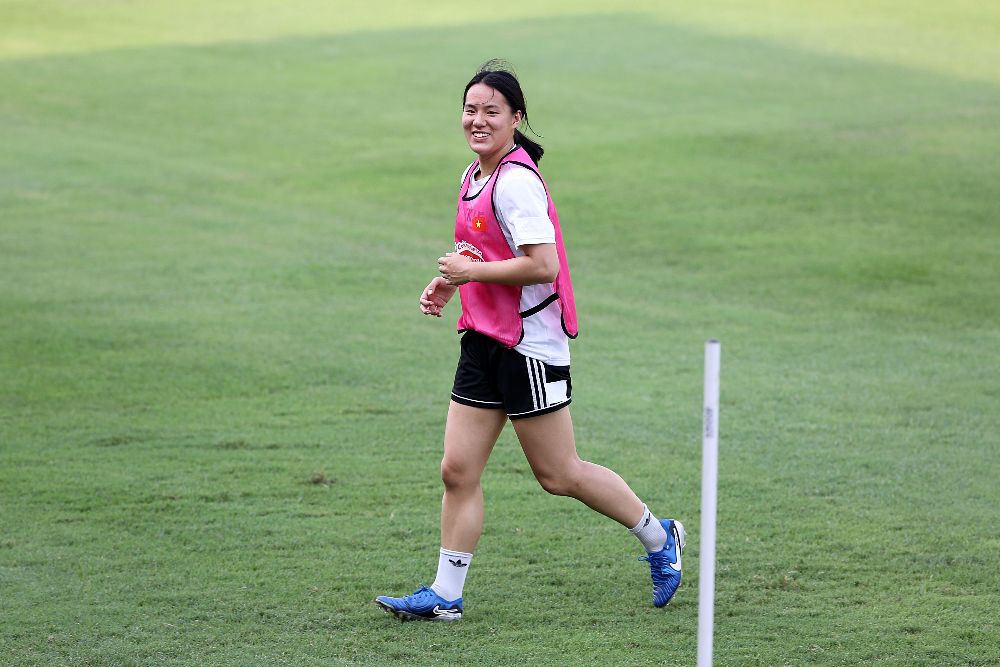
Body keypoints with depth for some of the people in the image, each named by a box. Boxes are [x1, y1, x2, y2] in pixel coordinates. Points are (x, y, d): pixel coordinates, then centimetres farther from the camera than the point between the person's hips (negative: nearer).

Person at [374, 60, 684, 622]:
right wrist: (449, 284, 9)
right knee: (459, 470, 4)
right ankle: (445, 596, 9)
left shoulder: (516, 181, -18)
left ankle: (659, 538, 21)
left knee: (558, 474, 2)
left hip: (530, 342, -9)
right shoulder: (475, 177, 11)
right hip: (486, 341, 9)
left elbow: (543, 264, -26)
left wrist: (471, 271, -18)